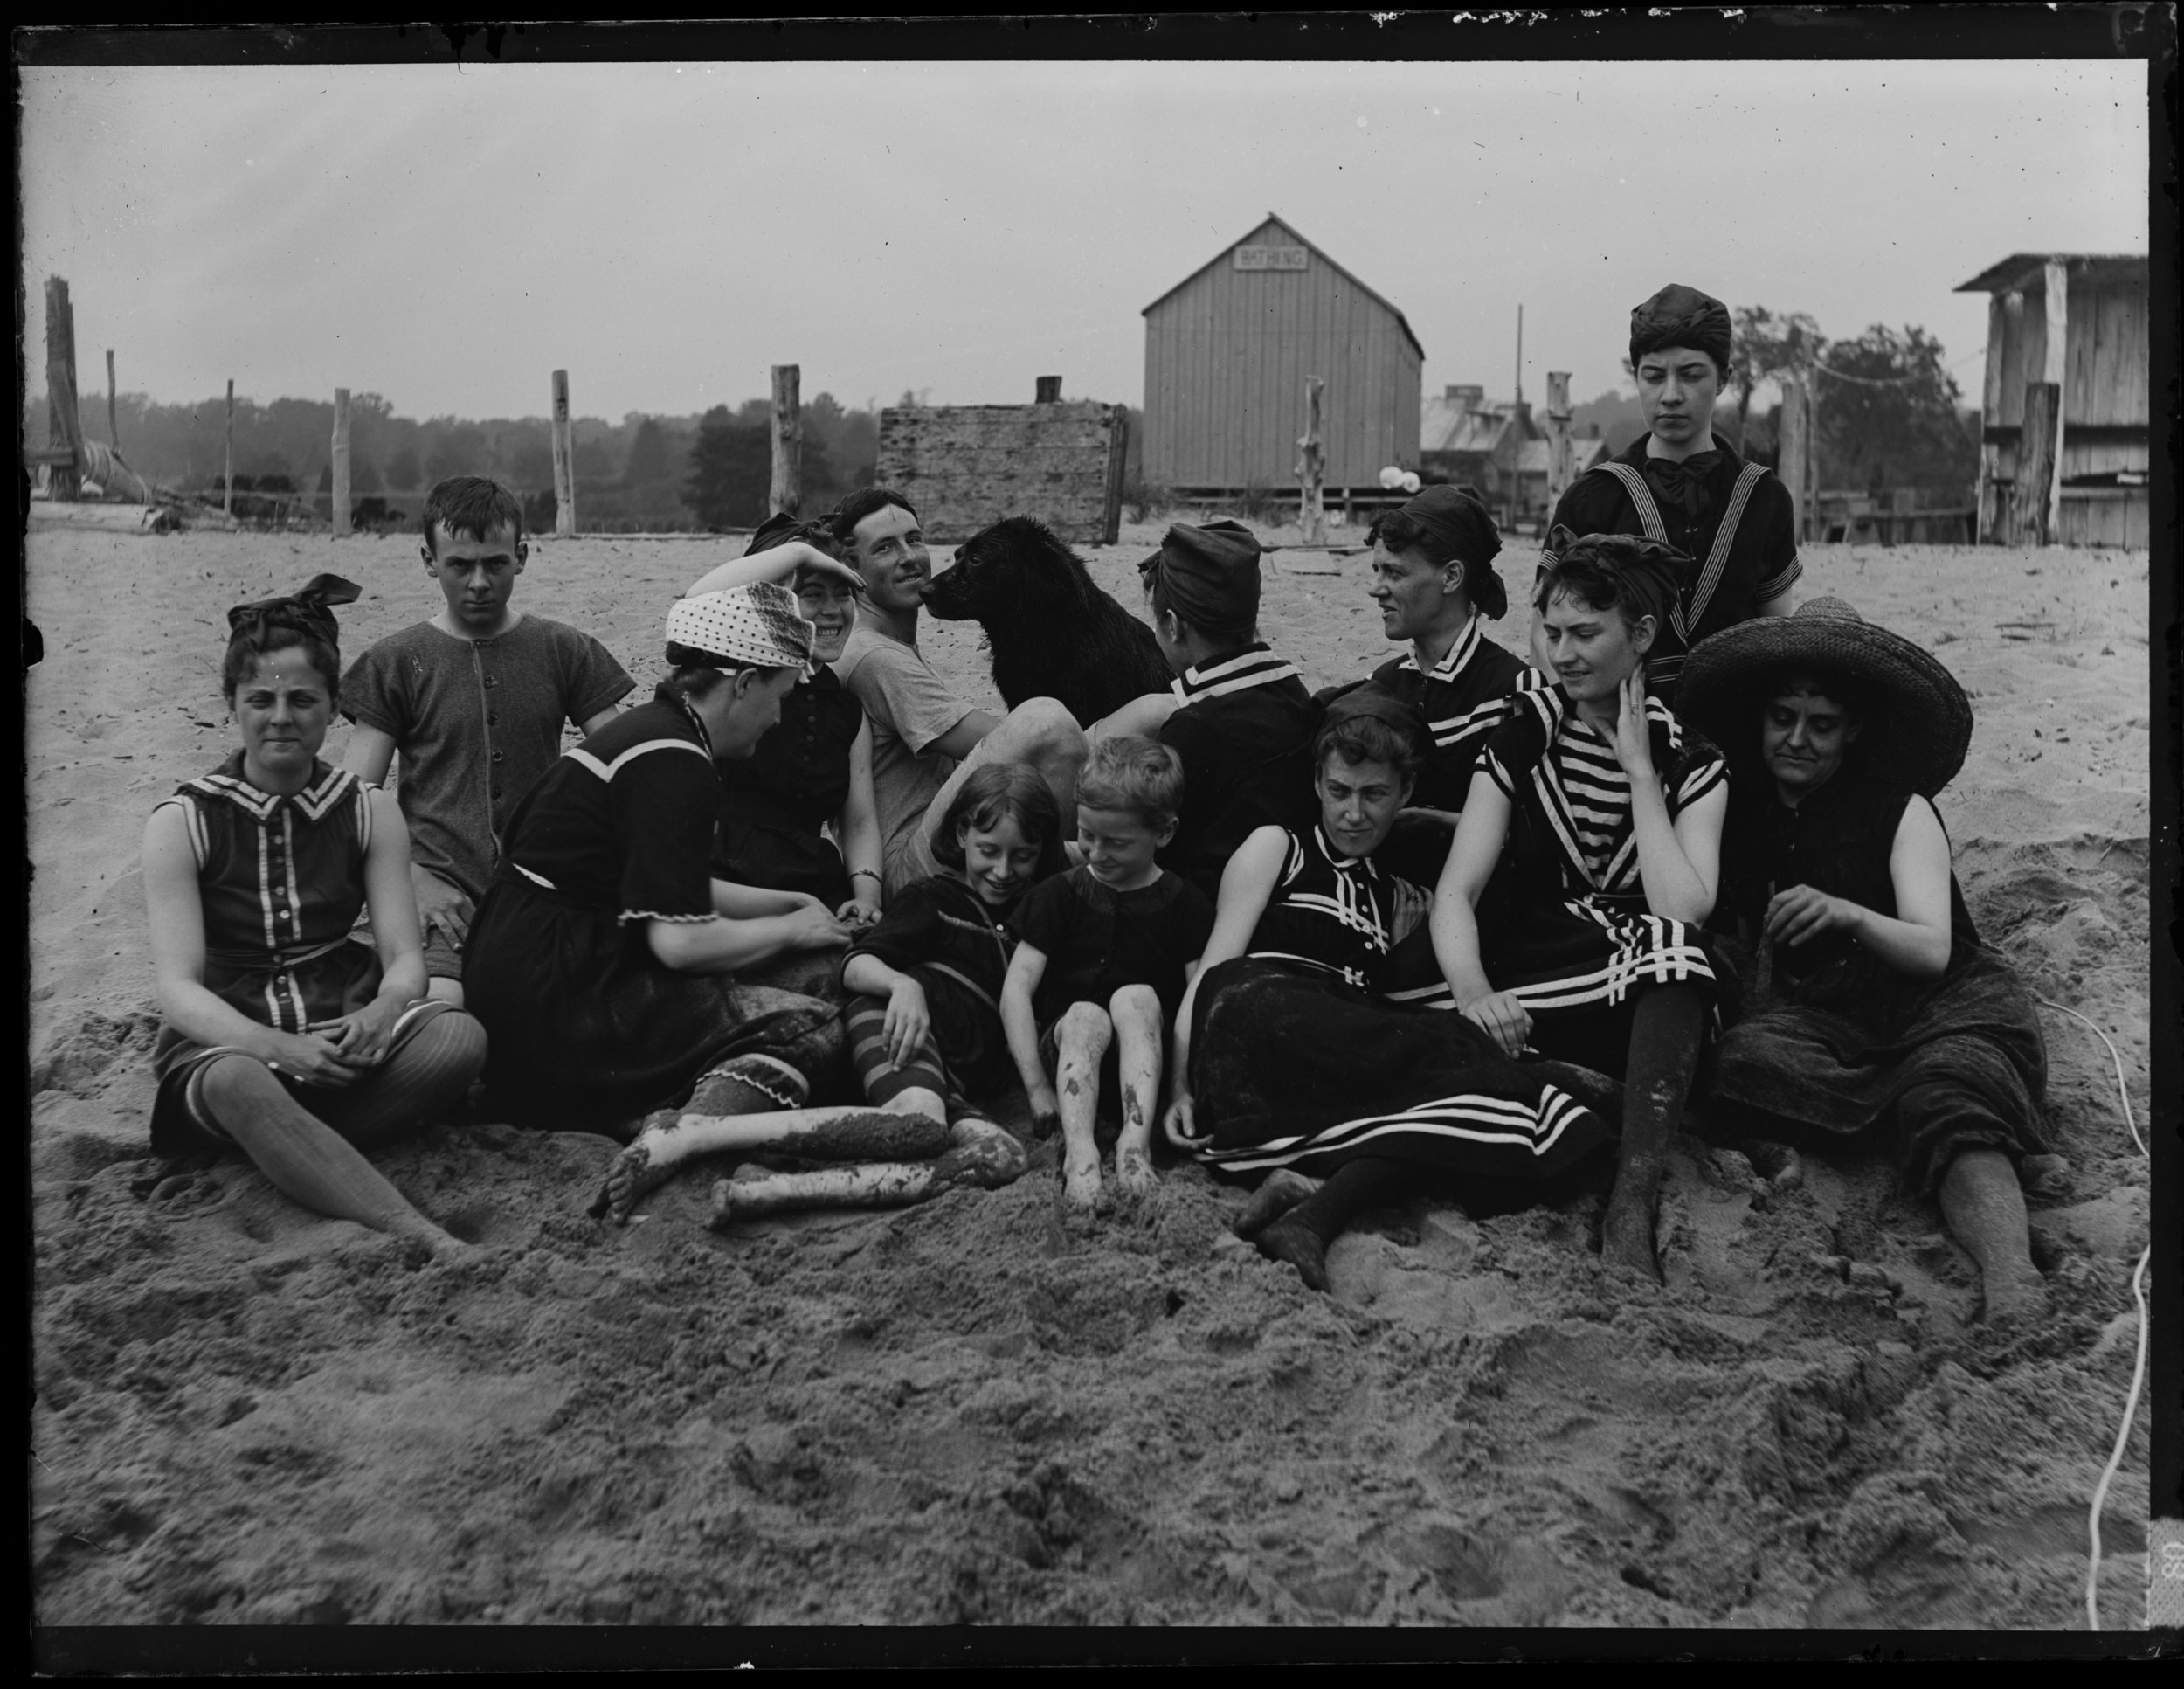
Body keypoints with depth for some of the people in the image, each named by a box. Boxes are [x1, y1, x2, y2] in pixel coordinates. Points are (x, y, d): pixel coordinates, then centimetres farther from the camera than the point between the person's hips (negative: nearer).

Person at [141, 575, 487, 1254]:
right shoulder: (182, 822, -3)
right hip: (226, 1040, -2)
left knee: (459, 1037, -29)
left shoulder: (369, 813, 5)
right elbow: (178, 987, -11)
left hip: (346, 1029, 3)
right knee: (239, 1084, -39)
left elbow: (404, 956, 0)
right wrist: (277, 1046, -30)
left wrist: (382, 1012, -26)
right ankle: (420, 1238, -46)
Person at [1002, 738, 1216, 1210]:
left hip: (1150, 1050, 0)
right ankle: (1079, 1149, -52)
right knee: (1085, 1014, -31)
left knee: (1137, 996, -29)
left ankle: (1136, 1140, -45)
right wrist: (1038, 1088, -16)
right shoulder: (1061, 894, 3)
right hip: (1067, 1042, 0)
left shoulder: (1183, 902, 2)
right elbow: (1017, 989, -6)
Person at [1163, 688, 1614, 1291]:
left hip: (1345, 1058, 4)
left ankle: (1312, 1212, -42)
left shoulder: (1403, 903, 31)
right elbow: (1214, 968, 6)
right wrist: (1183, 1087, -7)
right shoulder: (1277, 848, 18)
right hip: (1261, 1027, -4)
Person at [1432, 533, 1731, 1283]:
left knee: (1670, 942, -34)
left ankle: (1631, 1215, -42)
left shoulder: (1692, 764, 6)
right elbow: (1456, 892, -4)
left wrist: (1639, 772, -8)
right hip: (1528, 999, 0)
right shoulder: (1521, 742, 7)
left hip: (1650, 1016, 0)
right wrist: (1474, 992, -25)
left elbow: (1683, 911, -12)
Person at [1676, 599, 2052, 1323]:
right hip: (1825, 1015, 3)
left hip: (1945, 1001, -3)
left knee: (1953, 1099, -37)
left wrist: (1847, 915, -32)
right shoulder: (1744, 816, 13)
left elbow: (1933, 950, -12)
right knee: (1745, 1061, -32)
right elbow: (1759, 948, 20)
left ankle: (2015, 1285, -56)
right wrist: (1751, 1017, -2)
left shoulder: (1901, 811, 1)